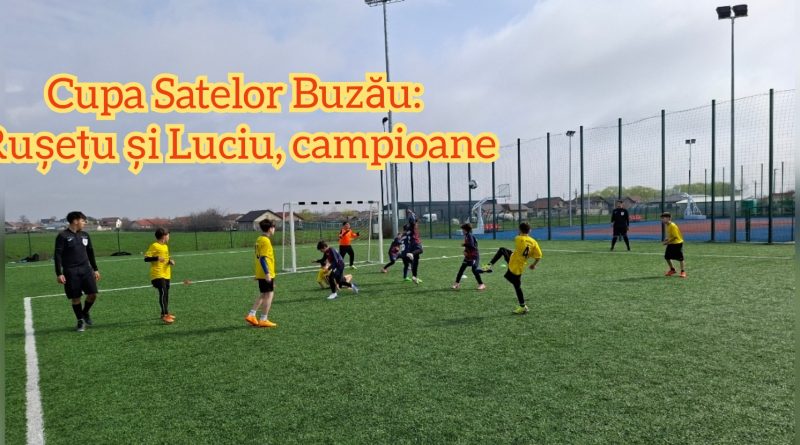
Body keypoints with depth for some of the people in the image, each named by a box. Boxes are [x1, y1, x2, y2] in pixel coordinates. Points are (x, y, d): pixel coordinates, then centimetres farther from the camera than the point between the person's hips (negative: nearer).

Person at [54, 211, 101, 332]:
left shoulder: (85, 235, 11)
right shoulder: (63, 236, -6)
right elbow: (57, 255, -8)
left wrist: (95, 269, 19)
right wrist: (59, 274, -13)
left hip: (85, 269, 4)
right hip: (70, 271, -4)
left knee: (93, 294, -4)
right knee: (75, 297, 2)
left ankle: (85, 312, 23)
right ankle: (81, 321, 17)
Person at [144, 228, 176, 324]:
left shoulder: (165, 246, 15)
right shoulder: (154, 246, -10)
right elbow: (146, 258, -13)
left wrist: (170, 261, 6)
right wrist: (156, 258, -28)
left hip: (166, 274, 9)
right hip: (158, 275, -9)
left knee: (166, 293, 15)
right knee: (163, 293, -15)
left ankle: (166, 313, 27)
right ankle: (165, 315, -17)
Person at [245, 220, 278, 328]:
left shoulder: (259, 239, 12)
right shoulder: (266, 241, -16)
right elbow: (263, 258, -22)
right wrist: (267, 273, -23)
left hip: (260, 274, 9)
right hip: (266, 274, -9)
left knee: (262, 295, 18)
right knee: (269, 295, -1)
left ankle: (251, 315, 16)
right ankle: (263, 320, 2)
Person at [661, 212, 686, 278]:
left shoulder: (672, 226, -21)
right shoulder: (667, 225, 7)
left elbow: (675, 236, -23)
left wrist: (667, 242, -20)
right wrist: (667, 239, 2)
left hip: (677, 243, -9)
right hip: (671, 244, 9)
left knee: (680, 258, -1)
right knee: (667, 257, 9)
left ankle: (683, 271, 9)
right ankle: (672, 269, 25)